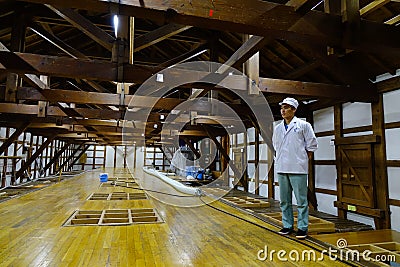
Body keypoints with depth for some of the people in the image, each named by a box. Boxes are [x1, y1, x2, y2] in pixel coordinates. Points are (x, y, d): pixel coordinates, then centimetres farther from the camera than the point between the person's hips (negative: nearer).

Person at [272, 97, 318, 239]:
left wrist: (302, 160, 1)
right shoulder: (278, 128, 12)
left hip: (298, 169, -5)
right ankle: (287, 225, 23)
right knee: (284, 200, 11)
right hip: (281, 169, 5)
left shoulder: (303, 125, -1)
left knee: (301, 200, 1)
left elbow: (312, 145, 2)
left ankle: (302, 227, 12)